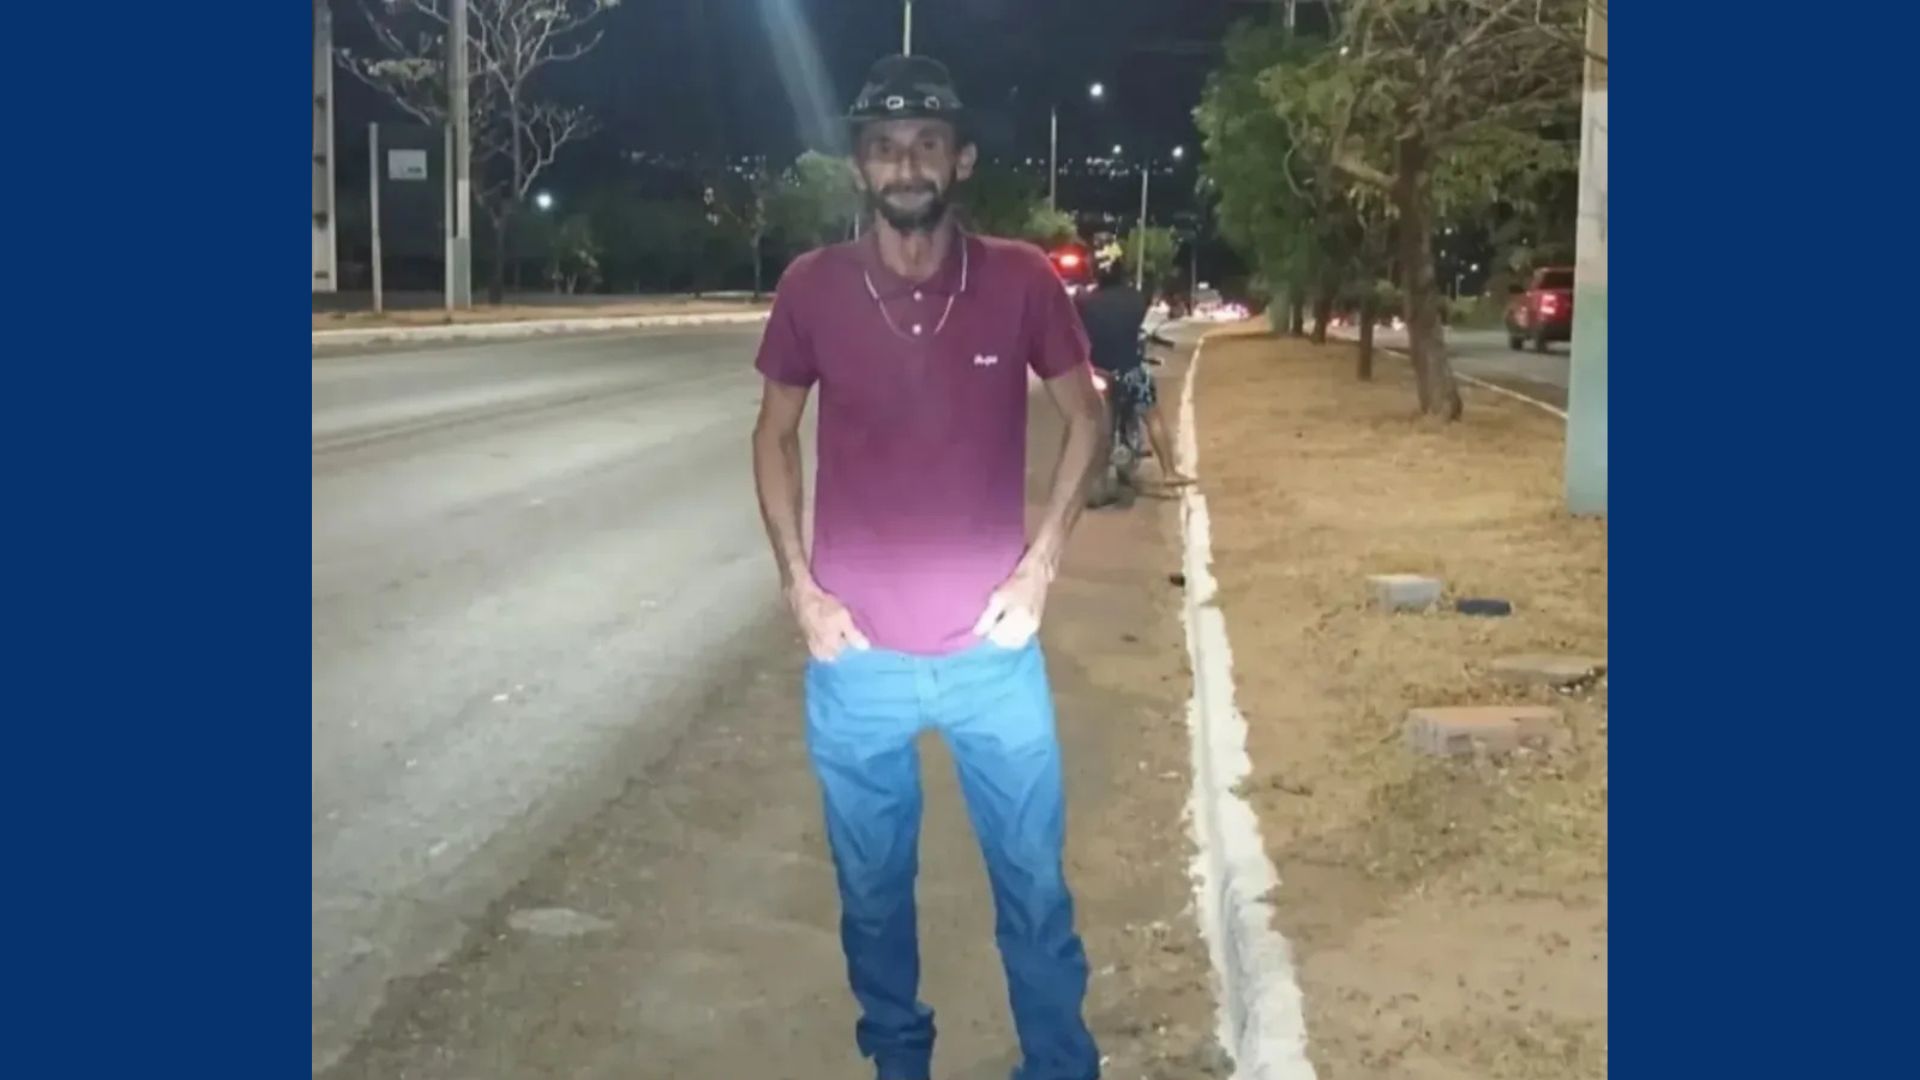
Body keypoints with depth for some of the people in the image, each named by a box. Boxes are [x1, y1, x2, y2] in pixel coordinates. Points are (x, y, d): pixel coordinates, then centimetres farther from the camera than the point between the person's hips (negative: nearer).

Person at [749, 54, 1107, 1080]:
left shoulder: (1020, 279, -6)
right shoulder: (813, 287, -4)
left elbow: (1086, 420, 5)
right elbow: (774, 437, 7)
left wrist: (1039, 566, -4)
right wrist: (798, 584, -2)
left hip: (992, 647, 0)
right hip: (856, 653, 1)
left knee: (1035, 884, 10)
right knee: (873, 887, 15)